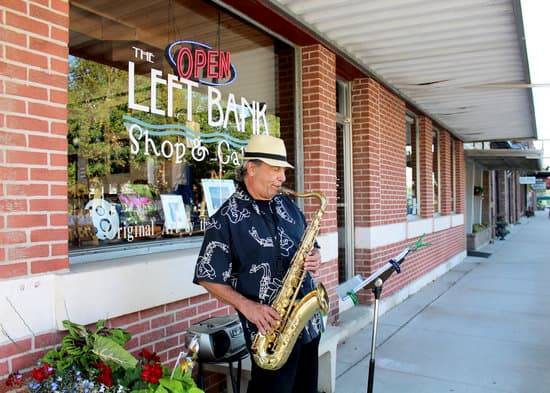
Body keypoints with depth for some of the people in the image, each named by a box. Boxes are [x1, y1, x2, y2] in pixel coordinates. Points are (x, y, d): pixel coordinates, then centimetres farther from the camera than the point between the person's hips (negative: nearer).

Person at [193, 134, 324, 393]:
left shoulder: (288, 206, 8)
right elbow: (208, 278, -10)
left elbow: (310, 246, 18)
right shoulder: (226, 219, -12)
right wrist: (246, 306, -21)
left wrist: (314, 257, -5)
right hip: (270, 328, -6)